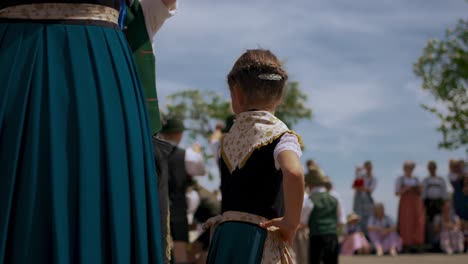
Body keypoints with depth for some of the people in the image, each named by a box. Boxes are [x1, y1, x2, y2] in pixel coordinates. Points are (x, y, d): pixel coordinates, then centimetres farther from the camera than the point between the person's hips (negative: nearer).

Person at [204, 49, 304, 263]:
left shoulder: (228, 138, 13)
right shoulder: (281, 136, -6)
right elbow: (293, 172, -27)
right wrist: (291, 222, -17)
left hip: (224, 234, 6)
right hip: (259, 236, -6)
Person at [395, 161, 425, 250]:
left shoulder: (416, 179, 17)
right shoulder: (400, 179, 6)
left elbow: (420, 193, 19)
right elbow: (397, 193, 0)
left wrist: (419, 189, -2)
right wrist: (405, 189, -14)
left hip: (416, 202, 3)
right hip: (405, 202, -3)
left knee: (418, 221, -10)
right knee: (406, 222, -10)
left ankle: (417, 240, -10)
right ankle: (406, 242, -9)